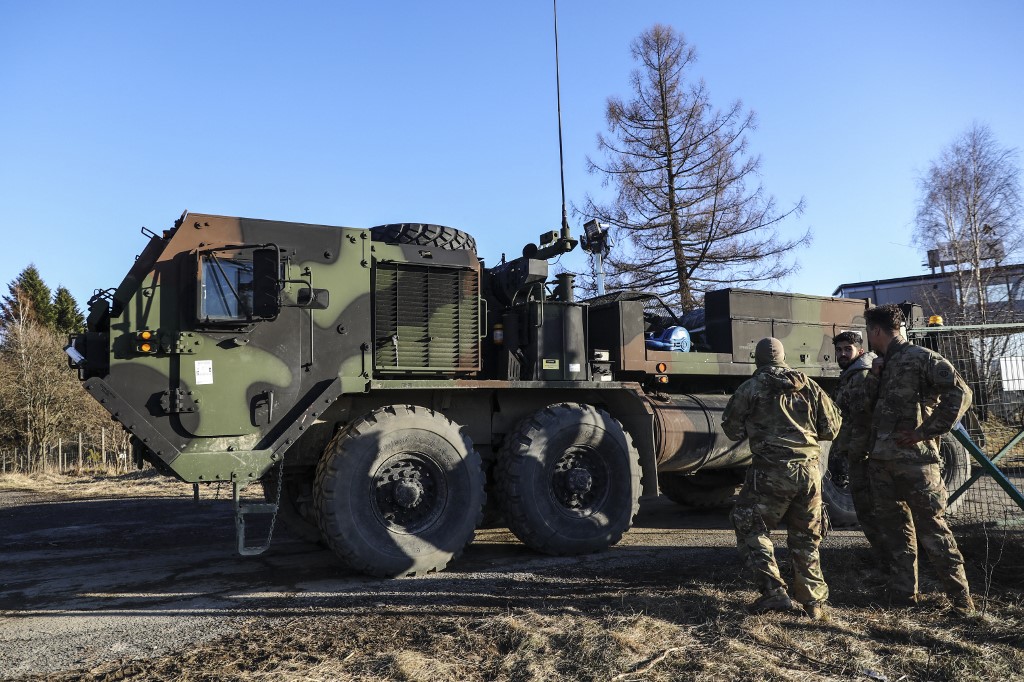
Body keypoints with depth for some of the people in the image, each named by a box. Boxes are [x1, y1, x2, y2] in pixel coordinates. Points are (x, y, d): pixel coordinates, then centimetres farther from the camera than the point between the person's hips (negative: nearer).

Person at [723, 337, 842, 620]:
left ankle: (774, 592, 0)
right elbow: (831, 428, 13)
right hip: (809, 469, 5)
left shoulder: (751, 388, -2)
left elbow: (732, 429, 3)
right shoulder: (809, 386, 9)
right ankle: (814, 601, 20)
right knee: (805, 538, 18)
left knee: (751, 529, 9)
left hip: (772, 470, -5)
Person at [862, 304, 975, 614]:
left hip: (914, 459, -8)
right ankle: (903, 594, 22)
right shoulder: (882, 364, 15)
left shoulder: (922, 358, -8)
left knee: (931, 528, -4)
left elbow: (960, 393, -17)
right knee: (896, 529, 13)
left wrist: (926, 431, -17)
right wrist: (874, 376, 0)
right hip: (881, 460, 8)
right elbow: (869, 404, 17)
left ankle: (961, 598, 7)